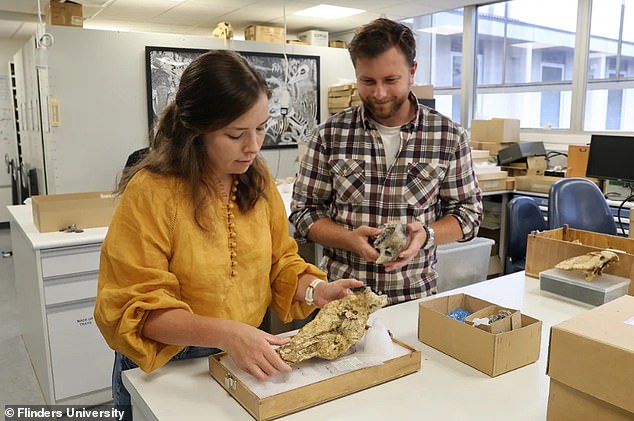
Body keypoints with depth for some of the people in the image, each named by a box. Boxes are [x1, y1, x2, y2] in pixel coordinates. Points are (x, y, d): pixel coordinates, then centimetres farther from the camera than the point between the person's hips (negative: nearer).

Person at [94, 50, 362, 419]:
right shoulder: (151, 192, -22)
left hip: (250, 361, 5)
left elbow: (280, 261, 2)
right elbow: (139, 308, -22)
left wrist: (314, 289, -17)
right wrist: (224, 333, -34)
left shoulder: (259, 180, -5)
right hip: (167, 370, -4)